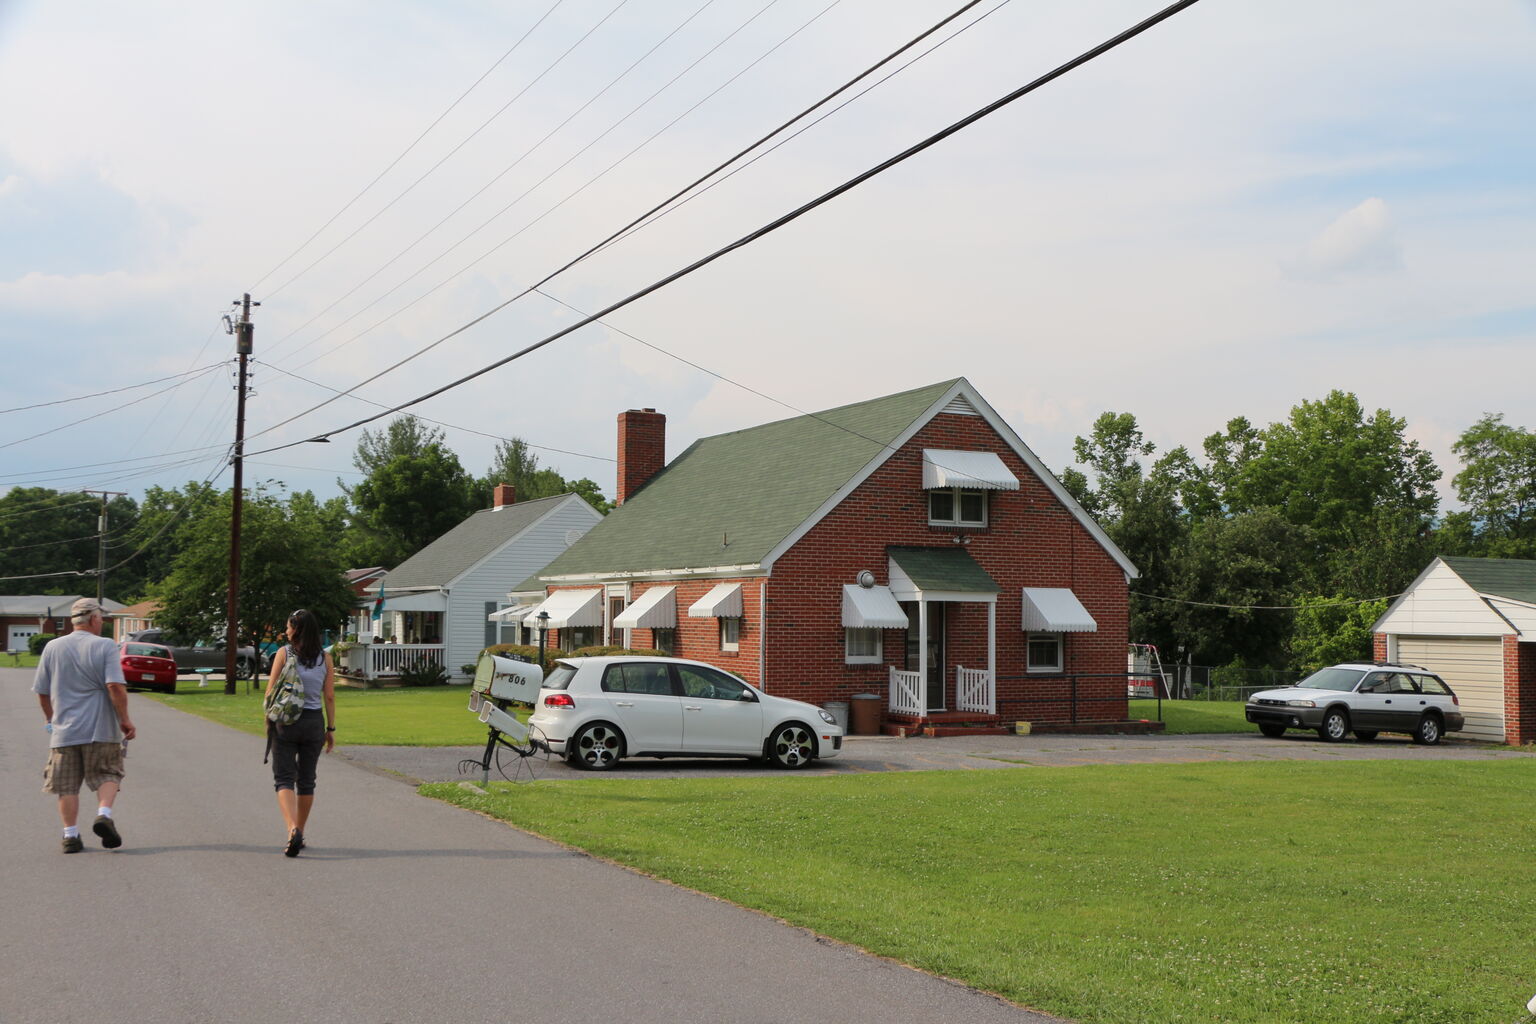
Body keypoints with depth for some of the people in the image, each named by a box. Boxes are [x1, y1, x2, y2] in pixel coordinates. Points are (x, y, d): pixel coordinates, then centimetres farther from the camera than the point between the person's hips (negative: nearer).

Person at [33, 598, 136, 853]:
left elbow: (42, 691, 10)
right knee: (108, 775, 11)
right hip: (101, 729, -2)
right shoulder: (105, 646, -6)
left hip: (64, 729, 2)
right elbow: (115, 687, -15)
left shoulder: (53, 647, 5)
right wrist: (125, 720, -7)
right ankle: (104, 814, -11)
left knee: (67, 785, 9)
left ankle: (70, 834, 6)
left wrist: (50, 718, 26)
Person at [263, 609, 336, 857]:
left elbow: (271, 691, -6)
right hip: (314, 722, 3)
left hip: (286, 721, -3)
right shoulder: (325, 658, 2)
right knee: (306, 780, 14)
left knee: (284, 780, -1)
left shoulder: (284, 654, -5)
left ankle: (293, 829, -21)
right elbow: (329, 697, 1)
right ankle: (299, 833, 21)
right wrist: (331, 729, 8)